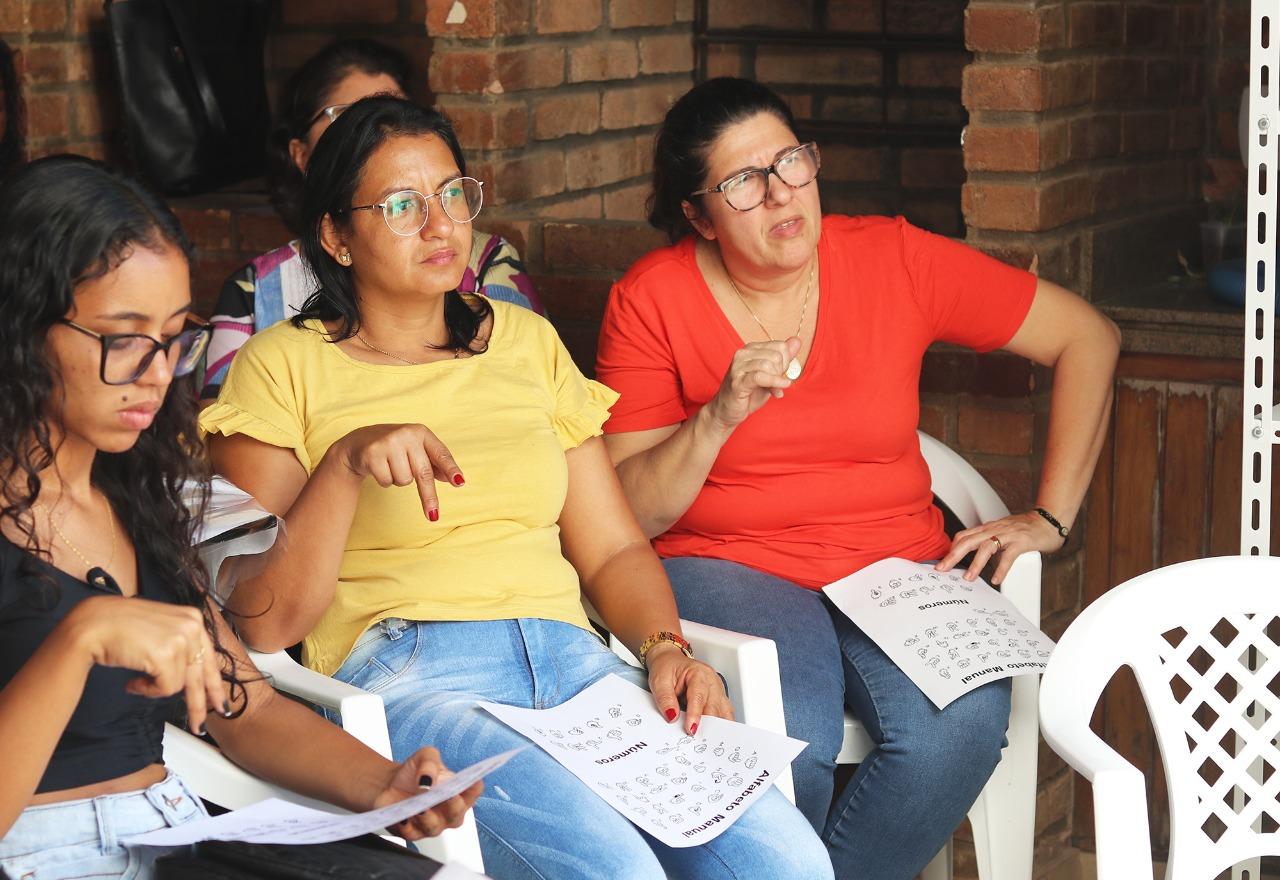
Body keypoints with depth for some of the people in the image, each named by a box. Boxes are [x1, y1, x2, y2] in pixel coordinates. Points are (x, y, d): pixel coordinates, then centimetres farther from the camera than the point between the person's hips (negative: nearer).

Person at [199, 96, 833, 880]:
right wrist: (347, 461, -14)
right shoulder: (284, 367, 8)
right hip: (401, 674, -4)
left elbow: (614, 549, 19)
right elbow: (264, 622, -1)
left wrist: (665, 646, -1)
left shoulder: (526, 342, 23)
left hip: (570, 658, 5)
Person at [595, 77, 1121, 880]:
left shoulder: (893, 260, 1)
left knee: (961, 723, -30)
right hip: (726, 567, -2)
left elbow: (1087, 338, 8)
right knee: (786, 740, -33)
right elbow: (626, 516, -3)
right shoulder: (653, 299, -2)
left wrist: (1050, 517, 3)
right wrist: (720, 417, -19)